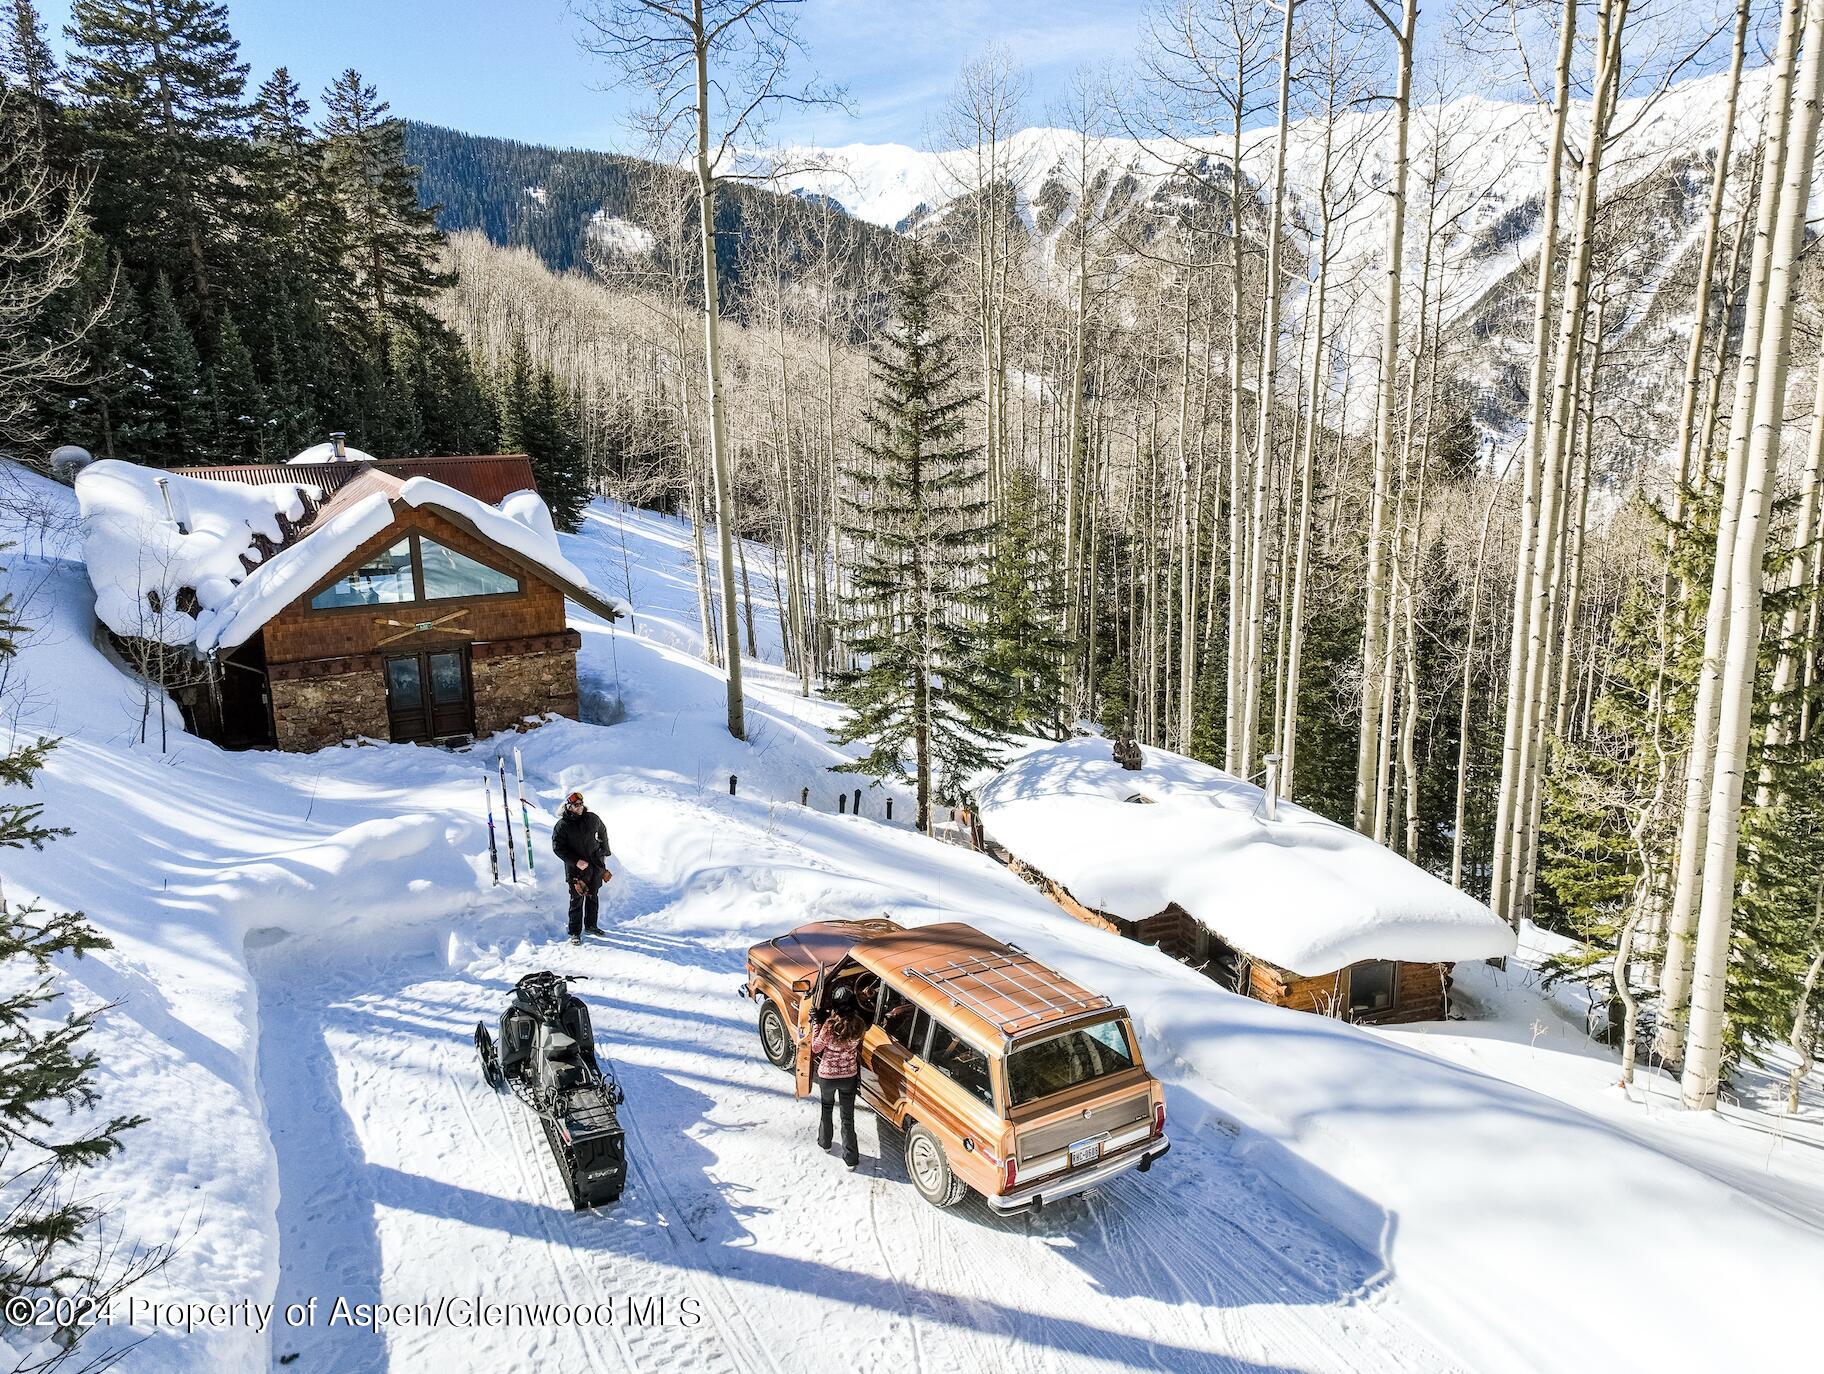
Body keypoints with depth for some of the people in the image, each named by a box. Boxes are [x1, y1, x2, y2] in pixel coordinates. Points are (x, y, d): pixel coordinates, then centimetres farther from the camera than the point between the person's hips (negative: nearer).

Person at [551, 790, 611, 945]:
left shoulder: (592, 819, 1)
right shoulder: (562, 826, -11)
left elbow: (603, 832, 19)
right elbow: (558, 847, -12)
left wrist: (605, 851, 17)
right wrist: (576, 861, -19)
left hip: (596, 865, 4)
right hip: (576, 868, -4)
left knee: (593, 897, 15)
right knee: (577, 900, -2)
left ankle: (591, 926, 30)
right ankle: (575, 932, 8)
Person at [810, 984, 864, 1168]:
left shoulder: (829, 1026, -30)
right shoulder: (858, 1024, -18)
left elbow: (816, 1048, -13)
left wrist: (816, 1023, -11)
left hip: (827, 1076, -2)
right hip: (850, 1076, 2)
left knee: (826, 1107, 28)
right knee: (848, 1116, 16)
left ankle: (824, 1142, 47)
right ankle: (851, 1158, 23)